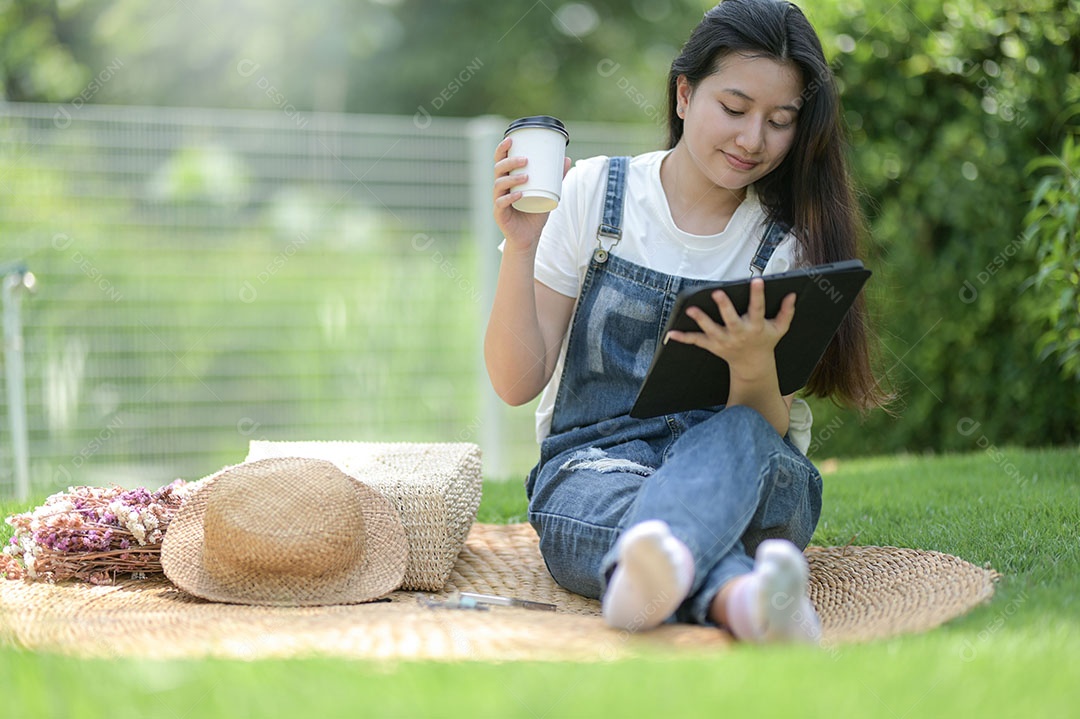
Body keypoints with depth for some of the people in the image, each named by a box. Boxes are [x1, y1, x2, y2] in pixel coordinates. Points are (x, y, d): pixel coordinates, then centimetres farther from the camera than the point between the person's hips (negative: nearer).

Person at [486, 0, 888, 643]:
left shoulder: (787, 243, 4)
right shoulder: (594, 194, 3)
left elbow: (764, 429, -4)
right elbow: (517, 384, -2)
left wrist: (755, 367, -27)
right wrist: (520, 247, -16)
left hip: (745, 481, 0)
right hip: (593, 465, 0)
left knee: (733, 436, -37)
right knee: (621, 500, -38)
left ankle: (648, 571, -69)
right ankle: (737, 596, -70)